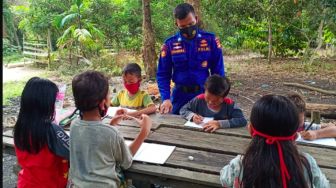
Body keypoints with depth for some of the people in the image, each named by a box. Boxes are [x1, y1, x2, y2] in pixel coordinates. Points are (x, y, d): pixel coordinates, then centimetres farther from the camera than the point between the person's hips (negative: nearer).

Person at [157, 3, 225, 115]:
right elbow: (163, 75, -1)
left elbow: (218, 72, -1)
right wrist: (165, 98, -13)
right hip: (179, 96, 1)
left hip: (204, 95, -1)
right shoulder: (170, 44, -5)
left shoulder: (210, 40, -6)